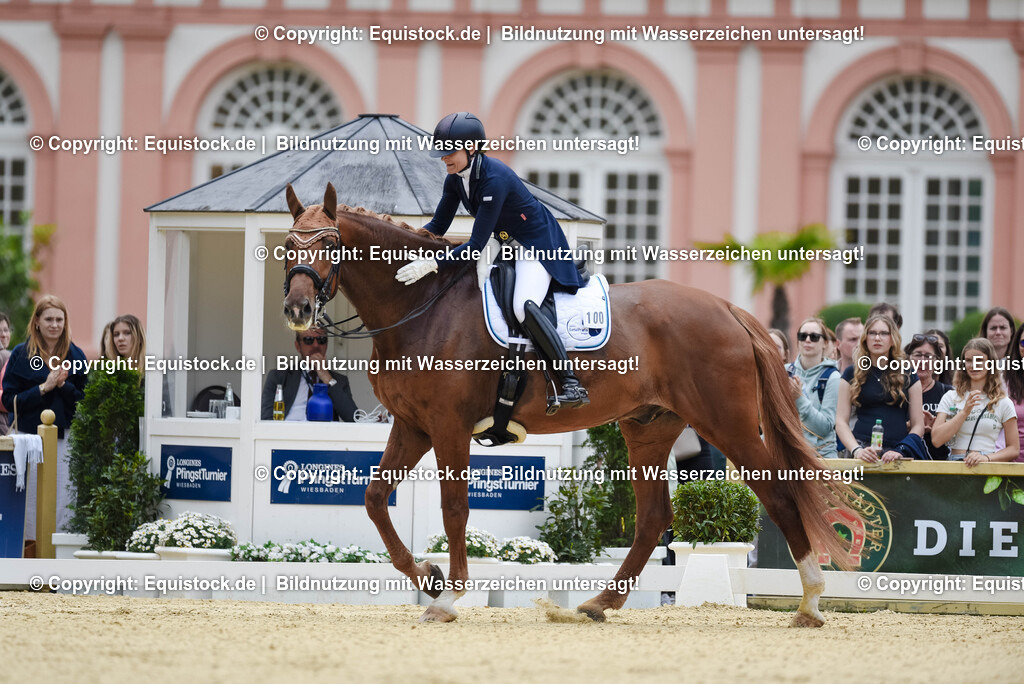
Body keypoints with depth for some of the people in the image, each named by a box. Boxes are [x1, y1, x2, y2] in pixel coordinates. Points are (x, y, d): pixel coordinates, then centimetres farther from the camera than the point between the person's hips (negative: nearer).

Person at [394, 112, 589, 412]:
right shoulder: (456, 179, -6)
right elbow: (437, 227, 6)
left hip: (537, 242, -10)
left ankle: (572, 384, -28)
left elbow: (476, 246, -33)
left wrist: (431, 264, -39)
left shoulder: (495, 179, -32)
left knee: (524, 307, -30)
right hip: (501, 240, 10)